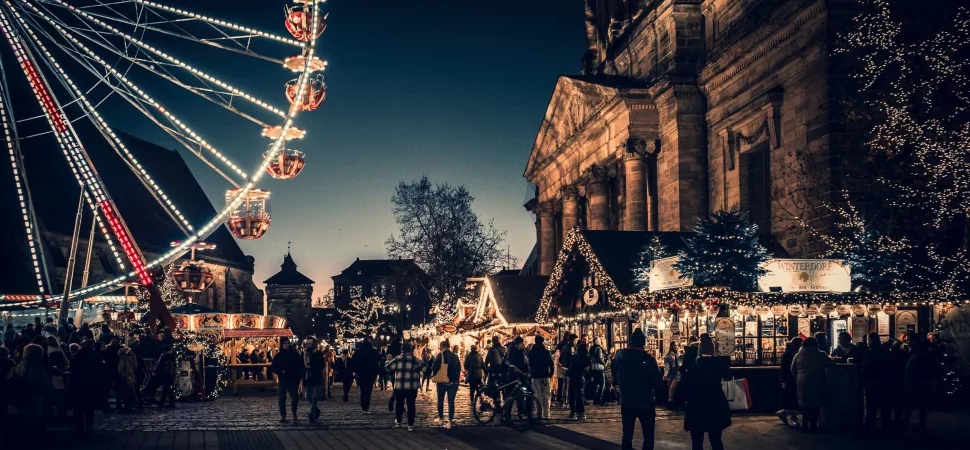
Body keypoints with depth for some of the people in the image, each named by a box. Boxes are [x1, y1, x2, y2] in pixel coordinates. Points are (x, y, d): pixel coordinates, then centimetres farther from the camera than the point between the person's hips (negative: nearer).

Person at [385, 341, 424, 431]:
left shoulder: (398, 359, -3)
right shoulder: (415, 360, -1)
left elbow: (388, 367, -3)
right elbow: (424, 368, -8)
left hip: (399, 386, 0)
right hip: (412, 387, 0)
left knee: (399, 403, 19)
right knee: (411, 405, 3)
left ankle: (398, 421, 29)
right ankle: (410, 425, 0)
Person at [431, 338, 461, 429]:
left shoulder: (441, 355, -5)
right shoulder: (455, 356, 10)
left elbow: (434, 367, -8)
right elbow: (459, 368, 13)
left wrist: (435, 375, 10)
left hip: (442, 381, -3)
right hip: (453, 382, 3)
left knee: (440, 400, 13)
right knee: (451, 401, 3)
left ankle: (441, 418, 21)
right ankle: (449, 421, -2)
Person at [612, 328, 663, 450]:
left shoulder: (618, 356, -4)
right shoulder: (647, 358, -17)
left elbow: (615, 380, 10)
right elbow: (657, 382, -12)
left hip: (626, 402, 4)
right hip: (645, 403, -3)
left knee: (627, 434, 13)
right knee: (648, 436, 7)